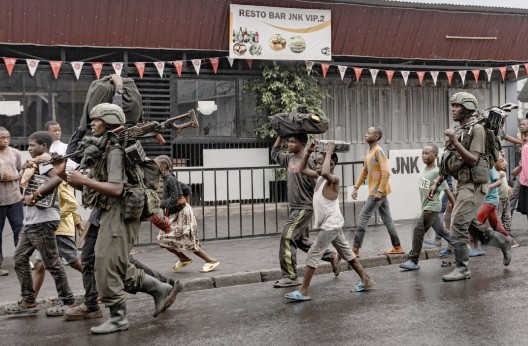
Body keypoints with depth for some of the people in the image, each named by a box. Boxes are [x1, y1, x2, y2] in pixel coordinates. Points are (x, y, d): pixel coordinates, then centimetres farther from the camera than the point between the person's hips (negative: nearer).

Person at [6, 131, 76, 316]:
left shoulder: (44, 161, -10)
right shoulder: (38, 164, 19)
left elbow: (57, 178, -30)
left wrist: (34, 196, -26)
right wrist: (26, 171, 4)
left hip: (42, 221, -10)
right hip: (31, 221, 10)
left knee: (52, 263, -4)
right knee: (20, 258, 10)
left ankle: (67, 301, 6)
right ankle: (28, 301, 16)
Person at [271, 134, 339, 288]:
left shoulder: (307, 161, -15)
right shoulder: (290, 159, 8)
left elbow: (316, 186, -14)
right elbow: (275, 153, 26)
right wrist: (280, 135, 17)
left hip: (304, 208, -9)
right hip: (294, 208, 9)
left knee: (287, 237, -12)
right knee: (301, 241, 14)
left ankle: (290, 277, -6)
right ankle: (332, 255, 29)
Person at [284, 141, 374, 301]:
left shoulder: (334, 179, -19)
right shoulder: (319, 177, 7)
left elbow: (325, 172, -42)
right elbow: (302, 169, 12)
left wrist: (329, 152, -31)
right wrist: (308, 152, 0)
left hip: (331, 225, -10)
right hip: (331, 225, 10)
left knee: (313, 255, -9)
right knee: (346, 253, 17)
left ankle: (303, 291, -6)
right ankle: (366, 280, 28)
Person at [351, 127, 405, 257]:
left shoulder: (378, 151, -16)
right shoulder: (368, 152, 13)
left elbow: (385, 173, -22)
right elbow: (364, 172, 18)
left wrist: (379, 191, -25)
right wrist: (356, 187, 12)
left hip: (378, 192, -9)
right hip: (377, 191, 9)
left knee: (363, 218, -7)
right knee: (387, 219, 13)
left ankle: (355, 249, -3)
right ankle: (397, 247, 20)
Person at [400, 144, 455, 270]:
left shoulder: (437, 172, -17)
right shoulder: (423, 170, 6)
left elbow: (447, 191, -13)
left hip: (432, 207, -8)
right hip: (425, 206, 8)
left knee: (418, 231, -12)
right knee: (441, 231, 19)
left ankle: (413, 260, -8)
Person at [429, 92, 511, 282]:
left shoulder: (476, 129, -11)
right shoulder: (456, 131, 12)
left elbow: (473, 160, -18)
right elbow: (448, 163, 16)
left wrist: (455, 142, -25)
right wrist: (436, 183, 11)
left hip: (473, 185, -9)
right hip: (462, 184, 9)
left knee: (458, 226, -10)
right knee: (471, 225, 17)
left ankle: (462, 269, -1)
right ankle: (502, 242, 36)